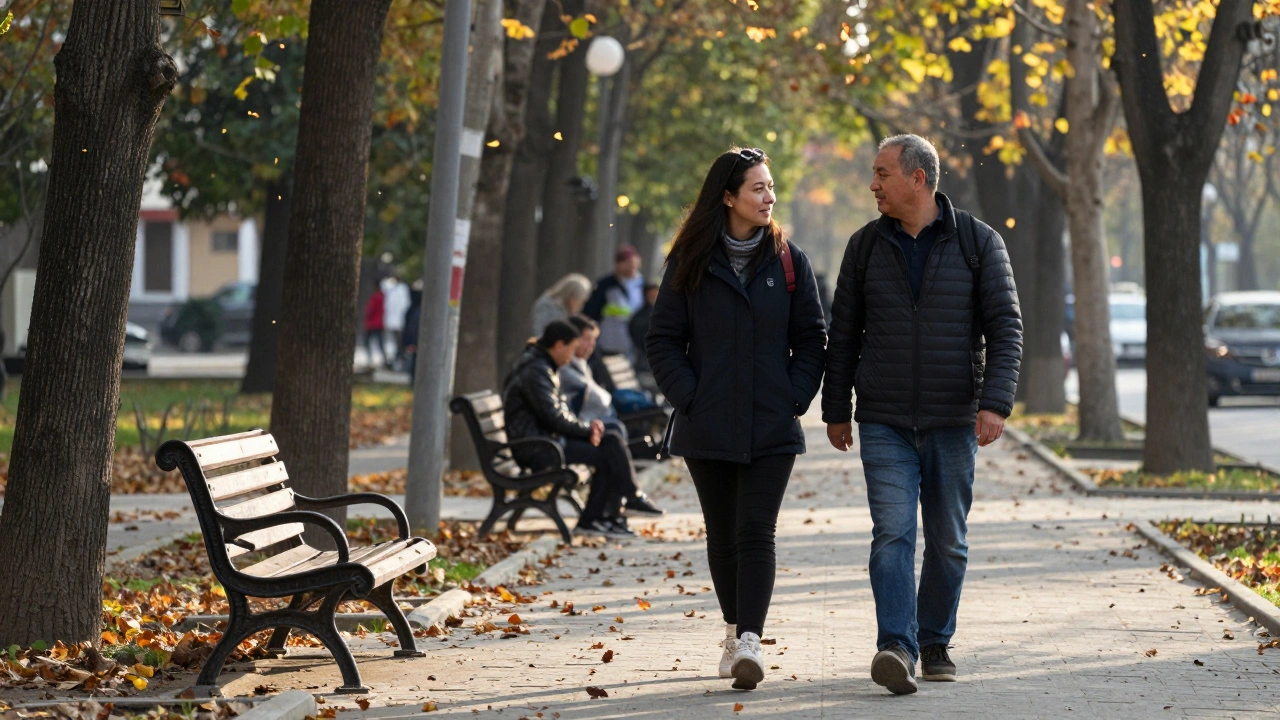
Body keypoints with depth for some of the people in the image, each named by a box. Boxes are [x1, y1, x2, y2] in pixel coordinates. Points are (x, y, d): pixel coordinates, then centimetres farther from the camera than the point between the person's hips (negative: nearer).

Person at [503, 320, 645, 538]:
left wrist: (587, 425, 4)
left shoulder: (546, 369, 18)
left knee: (613, 441, 3)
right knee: (604, 455, -16)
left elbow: (562, 410, 21)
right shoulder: (536, 372, -17)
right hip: (537, 449, -11)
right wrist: (588, 428, -9)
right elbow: (554, 417, -21)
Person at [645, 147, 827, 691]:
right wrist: (688, 397, -6)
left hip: (772, 427, -1)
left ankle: (750, 641, -17)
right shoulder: (691, 263, 2)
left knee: (756, 534, -10)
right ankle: (735, 631, 26)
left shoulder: (789, 262, 4)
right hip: (708, 427, 1)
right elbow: (663, 340, 5)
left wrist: (795, 397, -4)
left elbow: (811, 338, 7)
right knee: (722, 535, 10)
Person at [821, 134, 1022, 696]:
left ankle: (935, 643, 22)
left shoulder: (978, 243, 0)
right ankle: (896, 648, -21)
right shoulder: (866, 245, 6)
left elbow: (1005, 327, -3)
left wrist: (995, 403, -15)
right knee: (892, 532, -14)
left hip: (953, 421, 0)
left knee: (947, 541, 8)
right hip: (884, 423, 0)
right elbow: (843, 334, 11)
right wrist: (836, 411, 9)